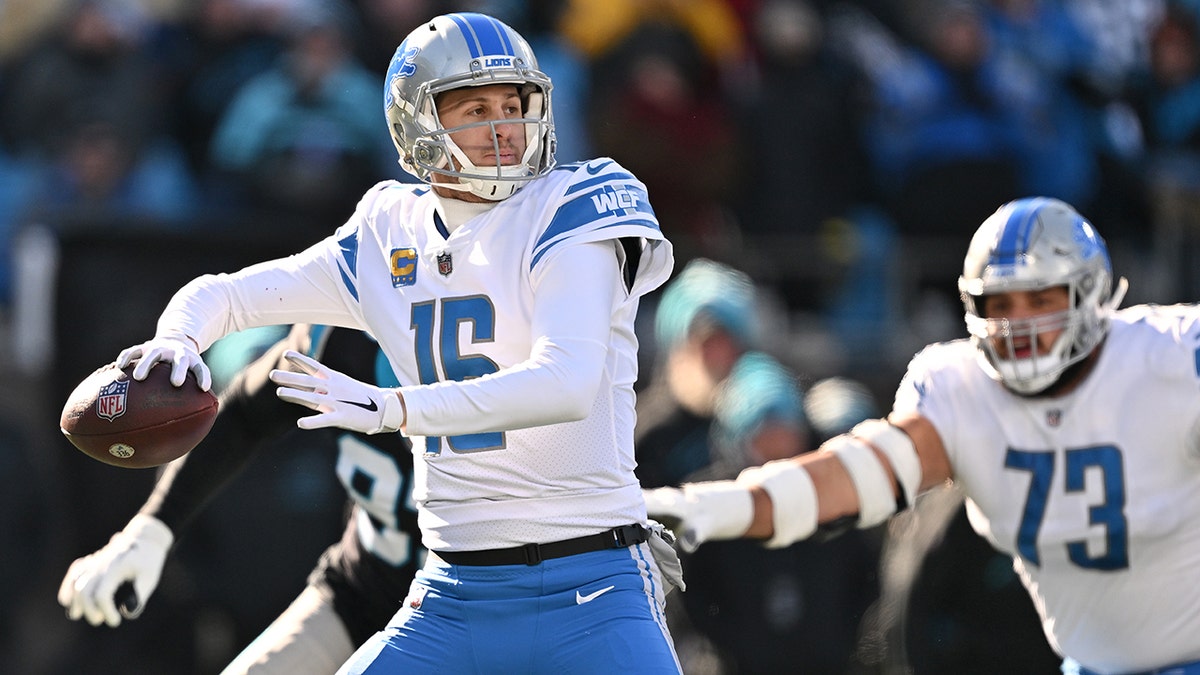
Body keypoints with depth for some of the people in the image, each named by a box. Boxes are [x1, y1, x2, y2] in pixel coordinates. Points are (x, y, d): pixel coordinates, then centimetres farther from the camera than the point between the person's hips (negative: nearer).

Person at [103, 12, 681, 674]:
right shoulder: (390, 239, 8)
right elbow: (222, 294, 16)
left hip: (591, 591, -4)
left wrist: (394, 407, -32)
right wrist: (176, 340, -9)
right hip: (452, 599, 4)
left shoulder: (567, 214, -7)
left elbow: (566, 384, -23)